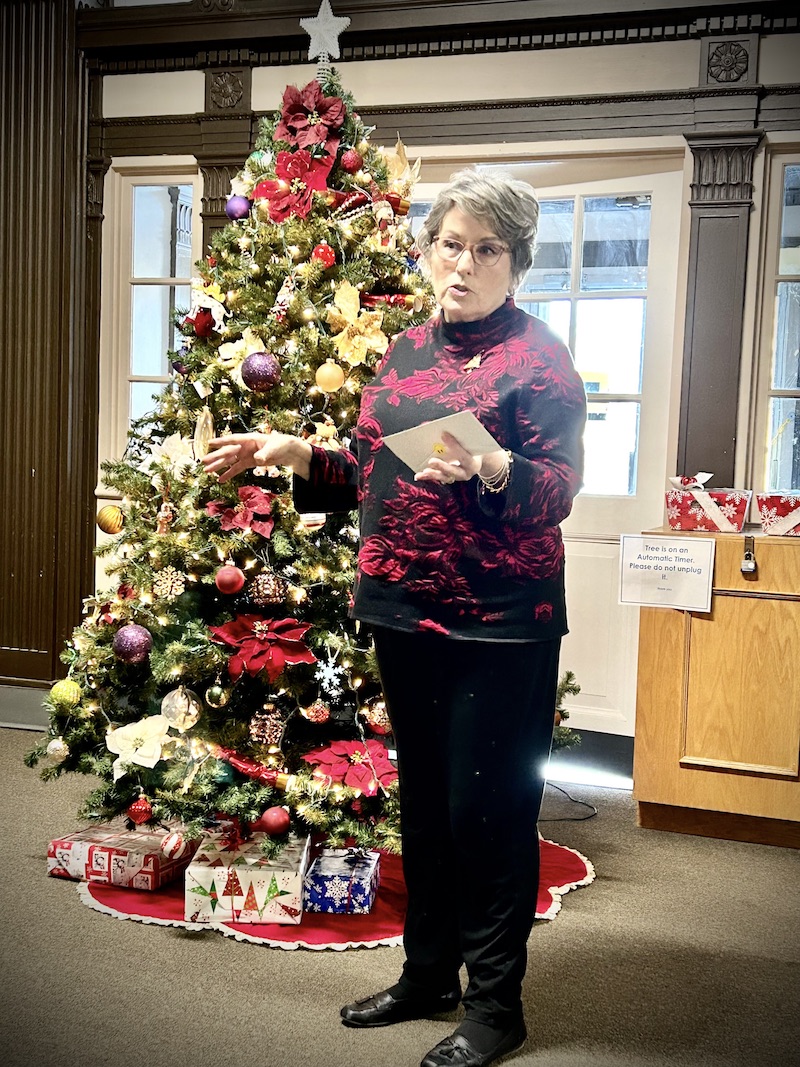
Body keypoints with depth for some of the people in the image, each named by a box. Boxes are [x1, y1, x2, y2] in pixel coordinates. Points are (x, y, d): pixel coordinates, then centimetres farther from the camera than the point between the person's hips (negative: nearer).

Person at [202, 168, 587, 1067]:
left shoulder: (538, 355, -7)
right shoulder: (407, 350, 13)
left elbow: (557, 488, -15)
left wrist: (489, 468, -33)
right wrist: (290, 453, 7)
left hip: (500, 622, -6)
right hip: (406, 612, 7)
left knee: (488, 808, 1)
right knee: (423, 798, 17)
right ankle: (429, 973, 34)